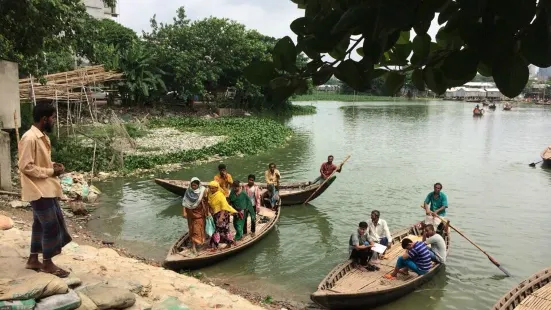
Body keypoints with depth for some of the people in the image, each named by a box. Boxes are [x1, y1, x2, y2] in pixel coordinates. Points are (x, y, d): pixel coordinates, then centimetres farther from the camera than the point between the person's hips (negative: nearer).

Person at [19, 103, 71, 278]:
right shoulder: (29, 138, -20)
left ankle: (33, 260, 28)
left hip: (46, 189, 10)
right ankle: (47, 263, 11)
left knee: (40, 224, 16)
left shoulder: (42, 136, 10)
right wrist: (50, 171, -17)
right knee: (51, 226, -3)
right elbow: (25, 166, -21)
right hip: (39, 190, -10)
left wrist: (53, 165, 4)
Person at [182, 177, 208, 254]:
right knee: (192, 228, 7)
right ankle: (194, 245, 14)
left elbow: (206, 202, -6)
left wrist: (207, 211, -2)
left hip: (200, 212, -1)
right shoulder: (188, 191, -11)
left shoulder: (203, 190, -14)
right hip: (191, 212, 1)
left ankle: (194, 245, 15)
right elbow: (185, 202, -5)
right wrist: (184, 212, -9)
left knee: (198, 228, 1)